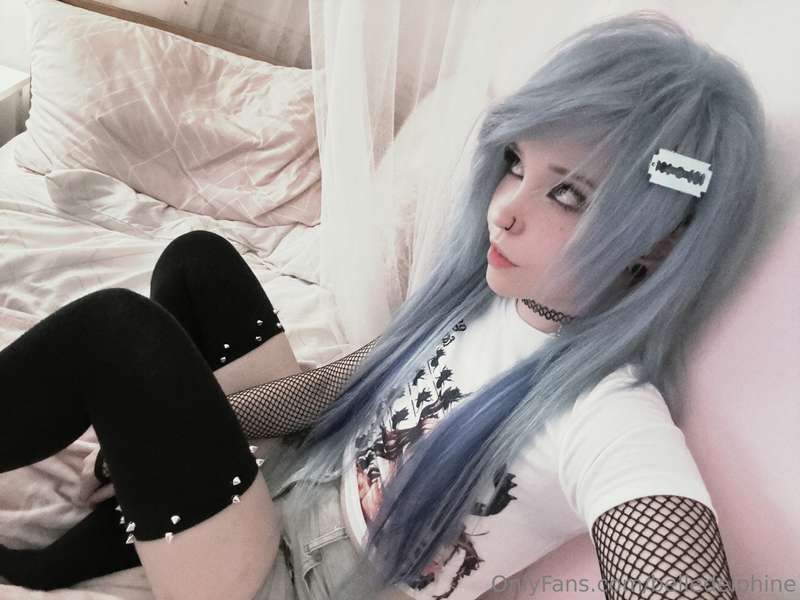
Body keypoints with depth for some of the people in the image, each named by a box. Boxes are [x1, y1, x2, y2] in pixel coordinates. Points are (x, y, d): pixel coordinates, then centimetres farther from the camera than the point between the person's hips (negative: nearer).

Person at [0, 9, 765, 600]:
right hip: (290, 489, 7)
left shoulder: (615, 428, -28)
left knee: (119, 331, -22)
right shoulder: (488, 290, -7)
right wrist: (162, 427, 3)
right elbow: (350, 381, 3)